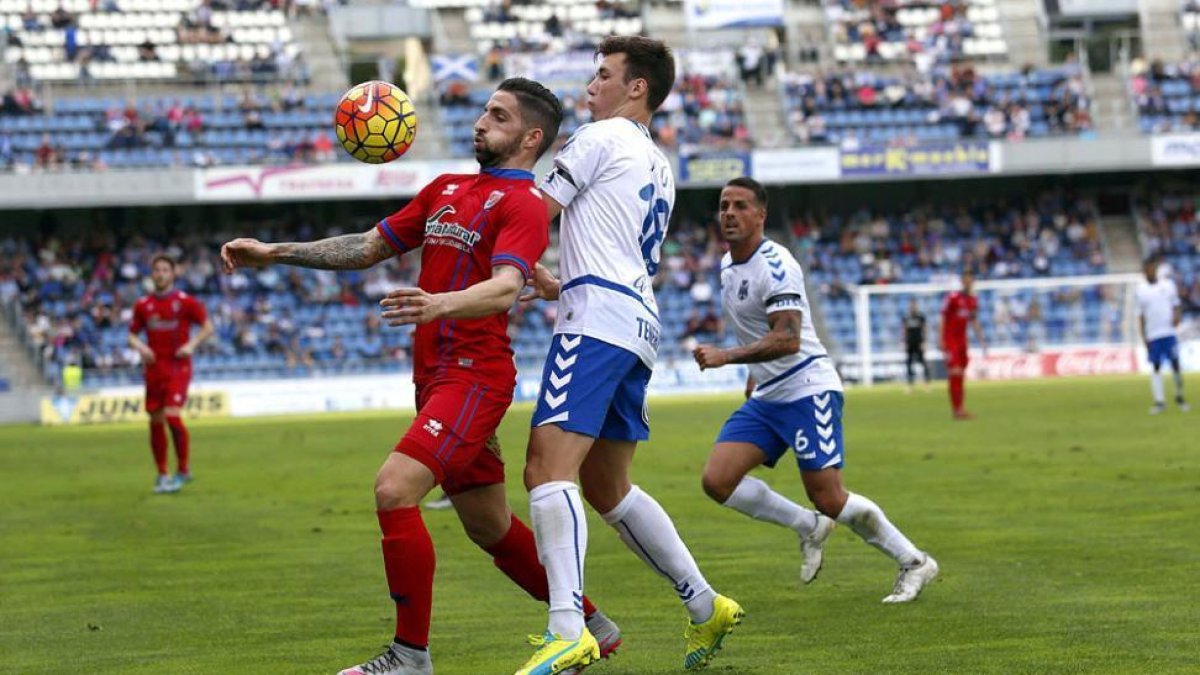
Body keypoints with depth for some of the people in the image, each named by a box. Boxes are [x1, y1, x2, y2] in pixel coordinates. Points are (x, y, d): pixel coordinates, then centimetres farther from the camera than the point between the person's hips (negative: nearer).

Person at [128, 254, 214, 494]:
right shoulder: (143, 306, 8)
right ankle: (162, 475, 16)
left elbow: (207, 328, 3)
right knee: (156, 421, 4)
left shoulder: (185, 302, -2)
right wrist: (140, 346, -7)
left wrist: (191, 344, -13)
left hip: (178, 368, -4)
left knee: (173, 416, -17)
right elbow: (132, 334, 15)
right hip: (153, 368, 4)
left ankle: (183, 470, -2)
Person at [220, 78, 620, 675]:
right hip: (435, 375, 9)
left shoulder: (523, 203, -9)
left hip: (474, 376, -9)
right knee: (488, 525, 15)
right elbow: (368, 247, 20)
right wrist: (275, 253, 13)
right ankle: (593, 627, 30)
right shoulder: (445, 190, 17)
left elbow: (504, 289, -25)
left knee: (395, 490, -21)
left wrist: (441, 304, -44)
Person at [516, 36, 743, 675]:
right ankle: (705, 606, 18)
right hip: (640, 319, 10)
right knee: (607, 487, 18)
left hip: (597, 319, -10)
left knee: (548, 467, -20)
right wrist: (559, 285, 35)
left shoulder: (599, 138, 0)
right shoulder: (659, 168, 26)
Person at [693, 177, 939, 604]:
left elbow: (787, 339, -27)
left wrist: (725, 357, -32)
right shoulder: (727, 267, 12)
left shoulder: (775, 264, -17)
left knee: (828, 499, -10)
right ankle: (808, 527, 9)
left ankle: (914, 563, 8)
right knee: (717, 481, -8)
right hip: (765, 398, 8)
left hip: (808, 390, -8)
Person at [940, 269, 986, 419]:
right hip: (950, 340, -7)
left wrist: (981, 341, 16)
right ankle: (957, 409, -13)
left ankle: (959, 409, 10)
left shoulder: (973, 301, 8)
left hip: (962, 339, 7)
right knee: (955, 374, -12)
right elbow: (943, 318, -11)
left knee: (961, 374, 7)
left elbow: (975, 322, 18)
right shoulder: (953, 298, -12)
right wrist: (941, 340, -15)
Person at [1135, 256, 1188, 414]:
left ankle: (1179, 397, 13)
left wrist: (1177, 316, -13)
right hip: (1152, 335, 1)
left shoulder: (1168, 284, 4)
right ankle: (1159, 402, 3)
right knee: (1155, 367, 1)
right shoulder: (1141, 290, 6)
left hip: (1169, 332, -1)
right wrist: (1143, 337, 2)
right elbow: (1141, 316, 9)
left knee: (1175, 364, -2)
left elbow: (1176, 305, 9)